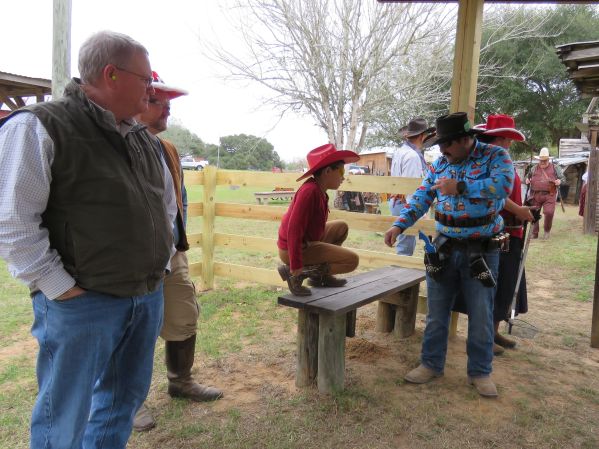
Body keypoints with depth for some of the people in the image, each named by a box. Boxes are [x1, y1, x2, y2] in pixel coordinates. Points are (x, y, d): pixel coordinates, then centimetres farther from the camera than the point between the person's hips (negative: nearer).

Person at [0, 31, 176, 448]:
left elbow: (168, 204, 21)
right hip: (84, 302, -7)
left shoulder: (144, 139, 11)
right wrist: (62, 288, -16)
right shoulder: (37, 128, -11)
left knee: (123, 402, 20)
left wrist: (162, 261, 14)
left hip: (148, 296, 7)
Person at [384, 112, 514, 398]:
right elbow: (422, 198, 2)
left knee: (481, 316, 8)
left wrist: (460, 187, -32)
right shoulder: (440, 163, 5)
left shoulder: (496, 156, -8)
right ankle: (431, 364, 26)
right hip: (444, 249, 4)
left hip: (481, 251, -3)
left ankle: (480, 372, 25)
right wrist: (399, 225, -10)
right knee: (437, 312, 11)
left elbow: (503, 186, -26)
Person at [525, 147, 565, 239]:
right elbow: (528, 176, 25)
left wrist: (560, 181, -11)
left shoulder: (555, 168, 9)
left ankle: (547, 231, 11)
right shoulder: (534, 168, 13)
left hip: (549, 195, -2)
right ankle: (534, 233, 16)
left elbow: (563, 178, 12)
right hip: (535, 195, 2)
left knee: (549, 213, -13)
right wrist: (527, 180, 2)